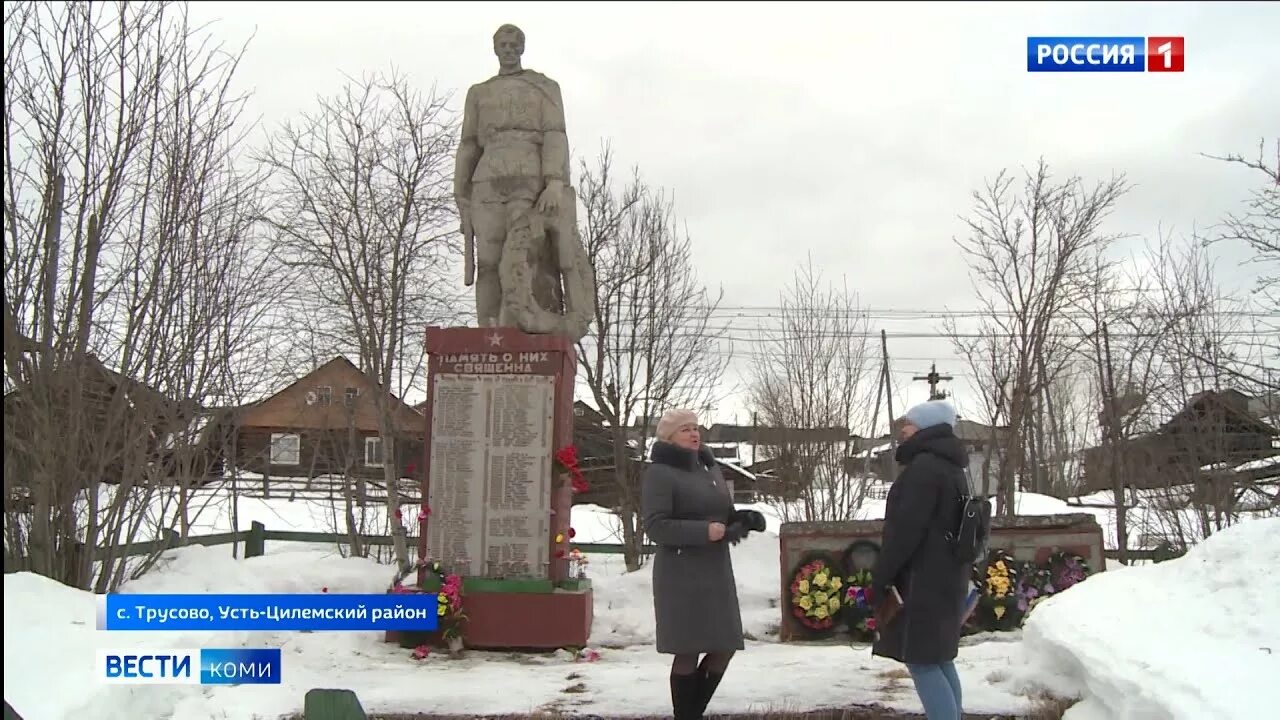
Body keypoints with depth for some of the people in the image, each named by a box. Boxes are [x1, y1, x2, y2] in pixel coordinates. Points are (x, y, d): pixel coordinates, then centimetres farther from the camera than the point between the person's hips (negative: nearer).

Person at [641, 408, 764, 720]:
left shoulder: (709, 468, 15)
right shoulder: (659, 473, -9)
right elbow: (655, 527, -17)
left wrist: (744, 520, -2)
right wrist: (703, 531, -23)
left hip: (716, 572, 7)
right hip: (681, 576, -7)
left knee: (725, 647, 7)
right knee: (688, 651, -4)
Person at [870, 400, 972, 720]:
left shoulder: (925, 466, -15)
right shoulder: (949, 467, 17)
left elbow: (906, 528, -21)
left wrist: (881, 574, -14)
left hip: (923, 580, -10)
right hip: (944, 577, 10)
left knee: (921, 660, -7)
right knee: (939, 659, 14)